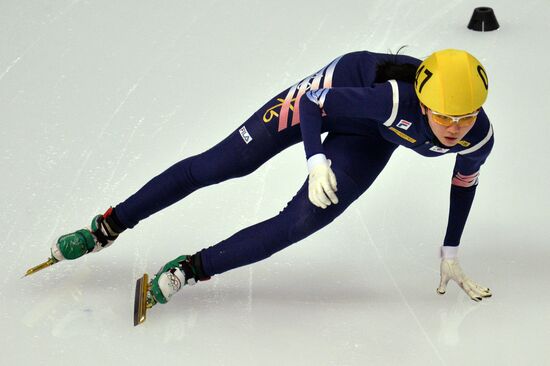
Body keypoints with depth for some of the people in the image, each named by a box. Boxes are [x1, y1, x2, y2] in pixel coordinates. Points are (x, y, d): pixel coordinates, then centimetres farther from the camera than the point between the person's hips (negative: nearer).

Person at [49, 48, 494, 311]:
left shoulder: (479, 137, -27)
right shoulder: (395, 99, -42)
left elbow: (465, 178, -3)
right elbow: (313, 105, -32)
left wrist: (451, 251, 4)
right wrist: (316, 161, -50)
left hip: (372, 138, 3)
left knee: (303, 221, -15)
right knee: (224, 162, -5)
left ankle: (192, 268, -5)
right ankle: (107, 228, 6)